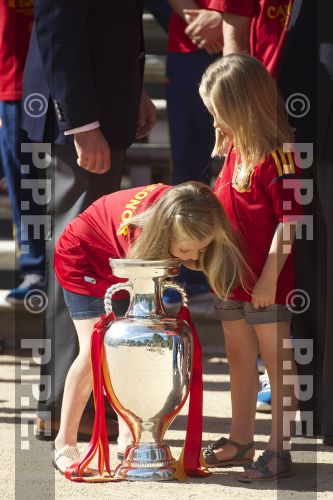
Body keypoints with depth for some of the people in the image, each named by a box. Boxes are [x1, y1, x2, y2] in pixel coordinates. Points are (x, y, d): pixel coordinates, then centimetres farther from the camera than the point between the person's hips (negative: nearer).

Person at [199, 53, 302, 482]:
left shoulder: (277, 156, -20)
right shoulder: (234, 149, 6)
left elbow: (288, 221, -21)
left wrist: (269, 277, -21)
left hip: (268, 283, -9)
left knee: (277, 362, 1)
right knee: (240, 360, 18)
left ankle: (279, 450, 6)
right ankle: (240, 441, 29)